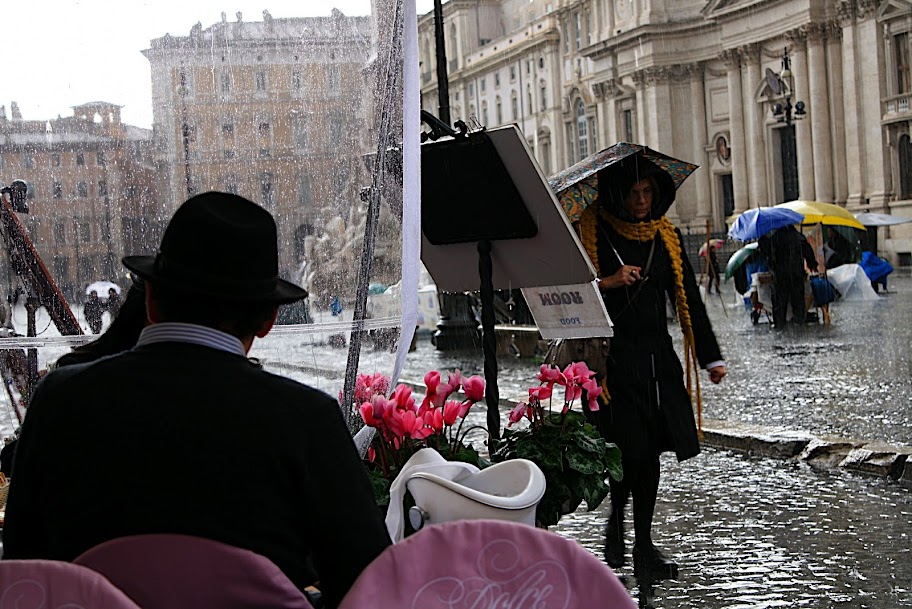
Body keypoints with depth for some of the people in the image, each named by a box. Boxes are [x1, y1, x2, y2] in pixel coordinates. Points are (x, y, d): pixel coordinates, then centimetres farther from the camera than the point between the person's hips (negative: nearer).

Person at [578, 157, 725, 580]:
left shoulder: (665, 236, 9)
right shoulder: (591, 231, -3)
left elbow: (687, 297, 11)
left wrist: (710, 356, 10)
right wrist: (608, 283, -17)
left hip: (657, 357, 4)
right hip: (613, 358, -4)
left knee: (650, 450, 5)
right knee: (627, 449, -8)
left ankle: (642, 544, 15)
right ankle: (616, 522, 19)